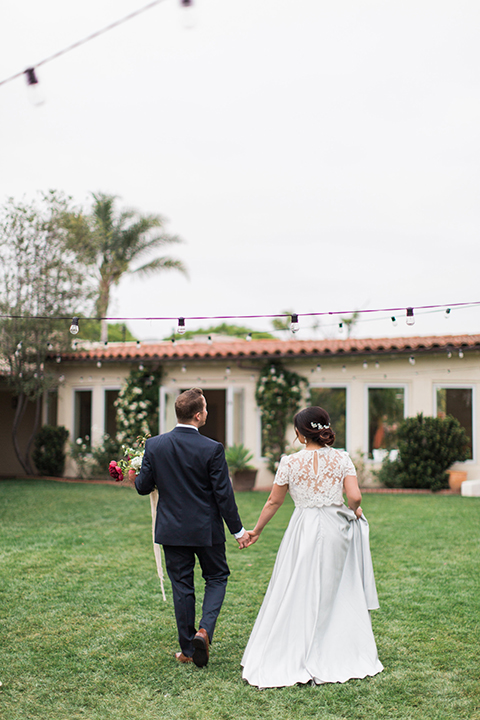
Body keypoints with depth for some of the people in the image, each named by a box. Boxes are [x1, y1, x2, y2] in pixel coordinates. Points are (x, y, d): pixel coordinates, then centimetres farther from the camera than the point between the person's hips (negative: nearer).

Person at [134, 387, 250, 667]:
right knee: (217, 577, 17)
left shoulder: (154, 445, -7)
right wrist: (238, 530, -1)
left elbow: (143, 487, -1)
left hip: (172, 529, 3)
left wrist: (137, 476, 23)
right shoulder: (212, 449, -15)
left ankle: (188, 649, 18)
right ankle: (204, 631, -2)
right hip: (206, 529, -2)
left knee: (182, 587, 12)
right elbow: (224, 494, -11)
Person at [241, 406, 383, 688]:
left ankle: (296, 661, 8)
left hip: (304, 531, -1)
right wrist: (353, 511, 12)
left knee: (299, 595, 6)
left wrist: (257, 530, 16)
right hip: (336, 529, 2)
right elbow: (355, 497, -11)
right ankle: (344, 656, 21)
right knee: (339, 593, 14)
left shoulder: (290, 462, -5)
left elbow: (274, 502, 3)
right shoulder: (341, 458, -3)